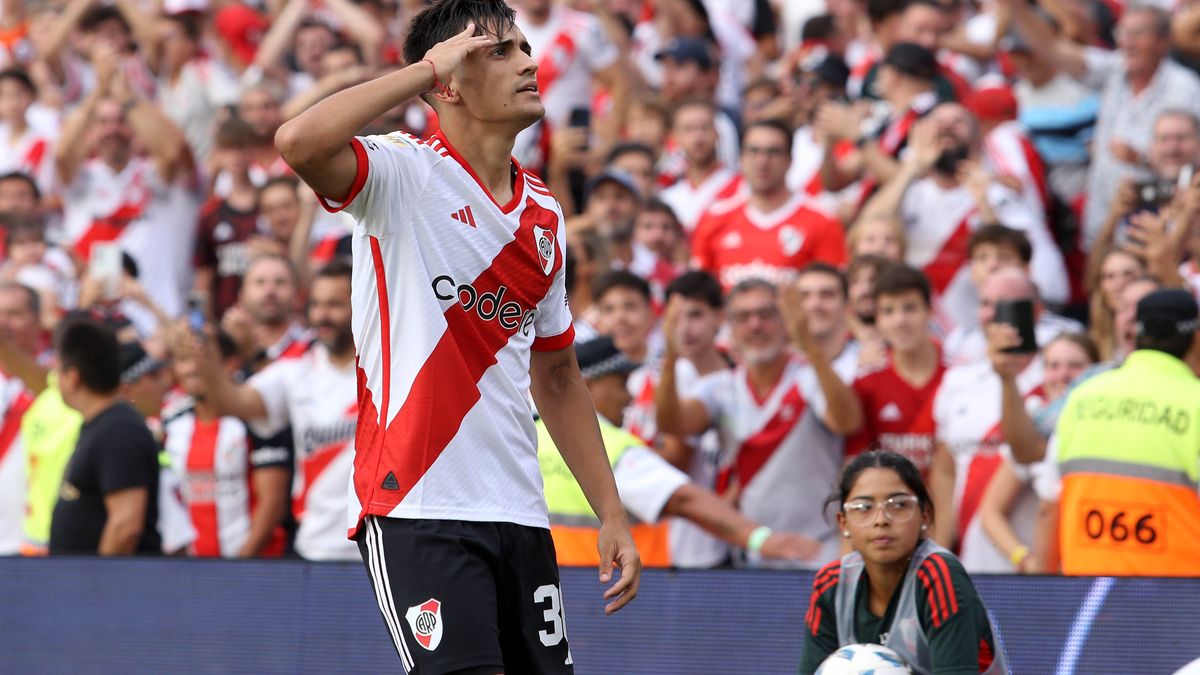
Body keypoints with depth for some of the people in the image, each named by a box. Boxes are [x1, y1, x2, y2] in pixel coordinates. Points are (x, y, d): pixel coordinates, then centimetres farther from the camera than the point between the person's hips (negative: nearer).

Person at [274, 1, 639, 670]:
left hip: (518, 514, 7)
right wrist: (425, 68, -18)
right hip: (416, 512, -7)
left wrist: (611, 513, 19)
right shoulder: (405, 174, -6)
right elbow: (300, 142, -28)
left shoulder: (545, 214, 15)